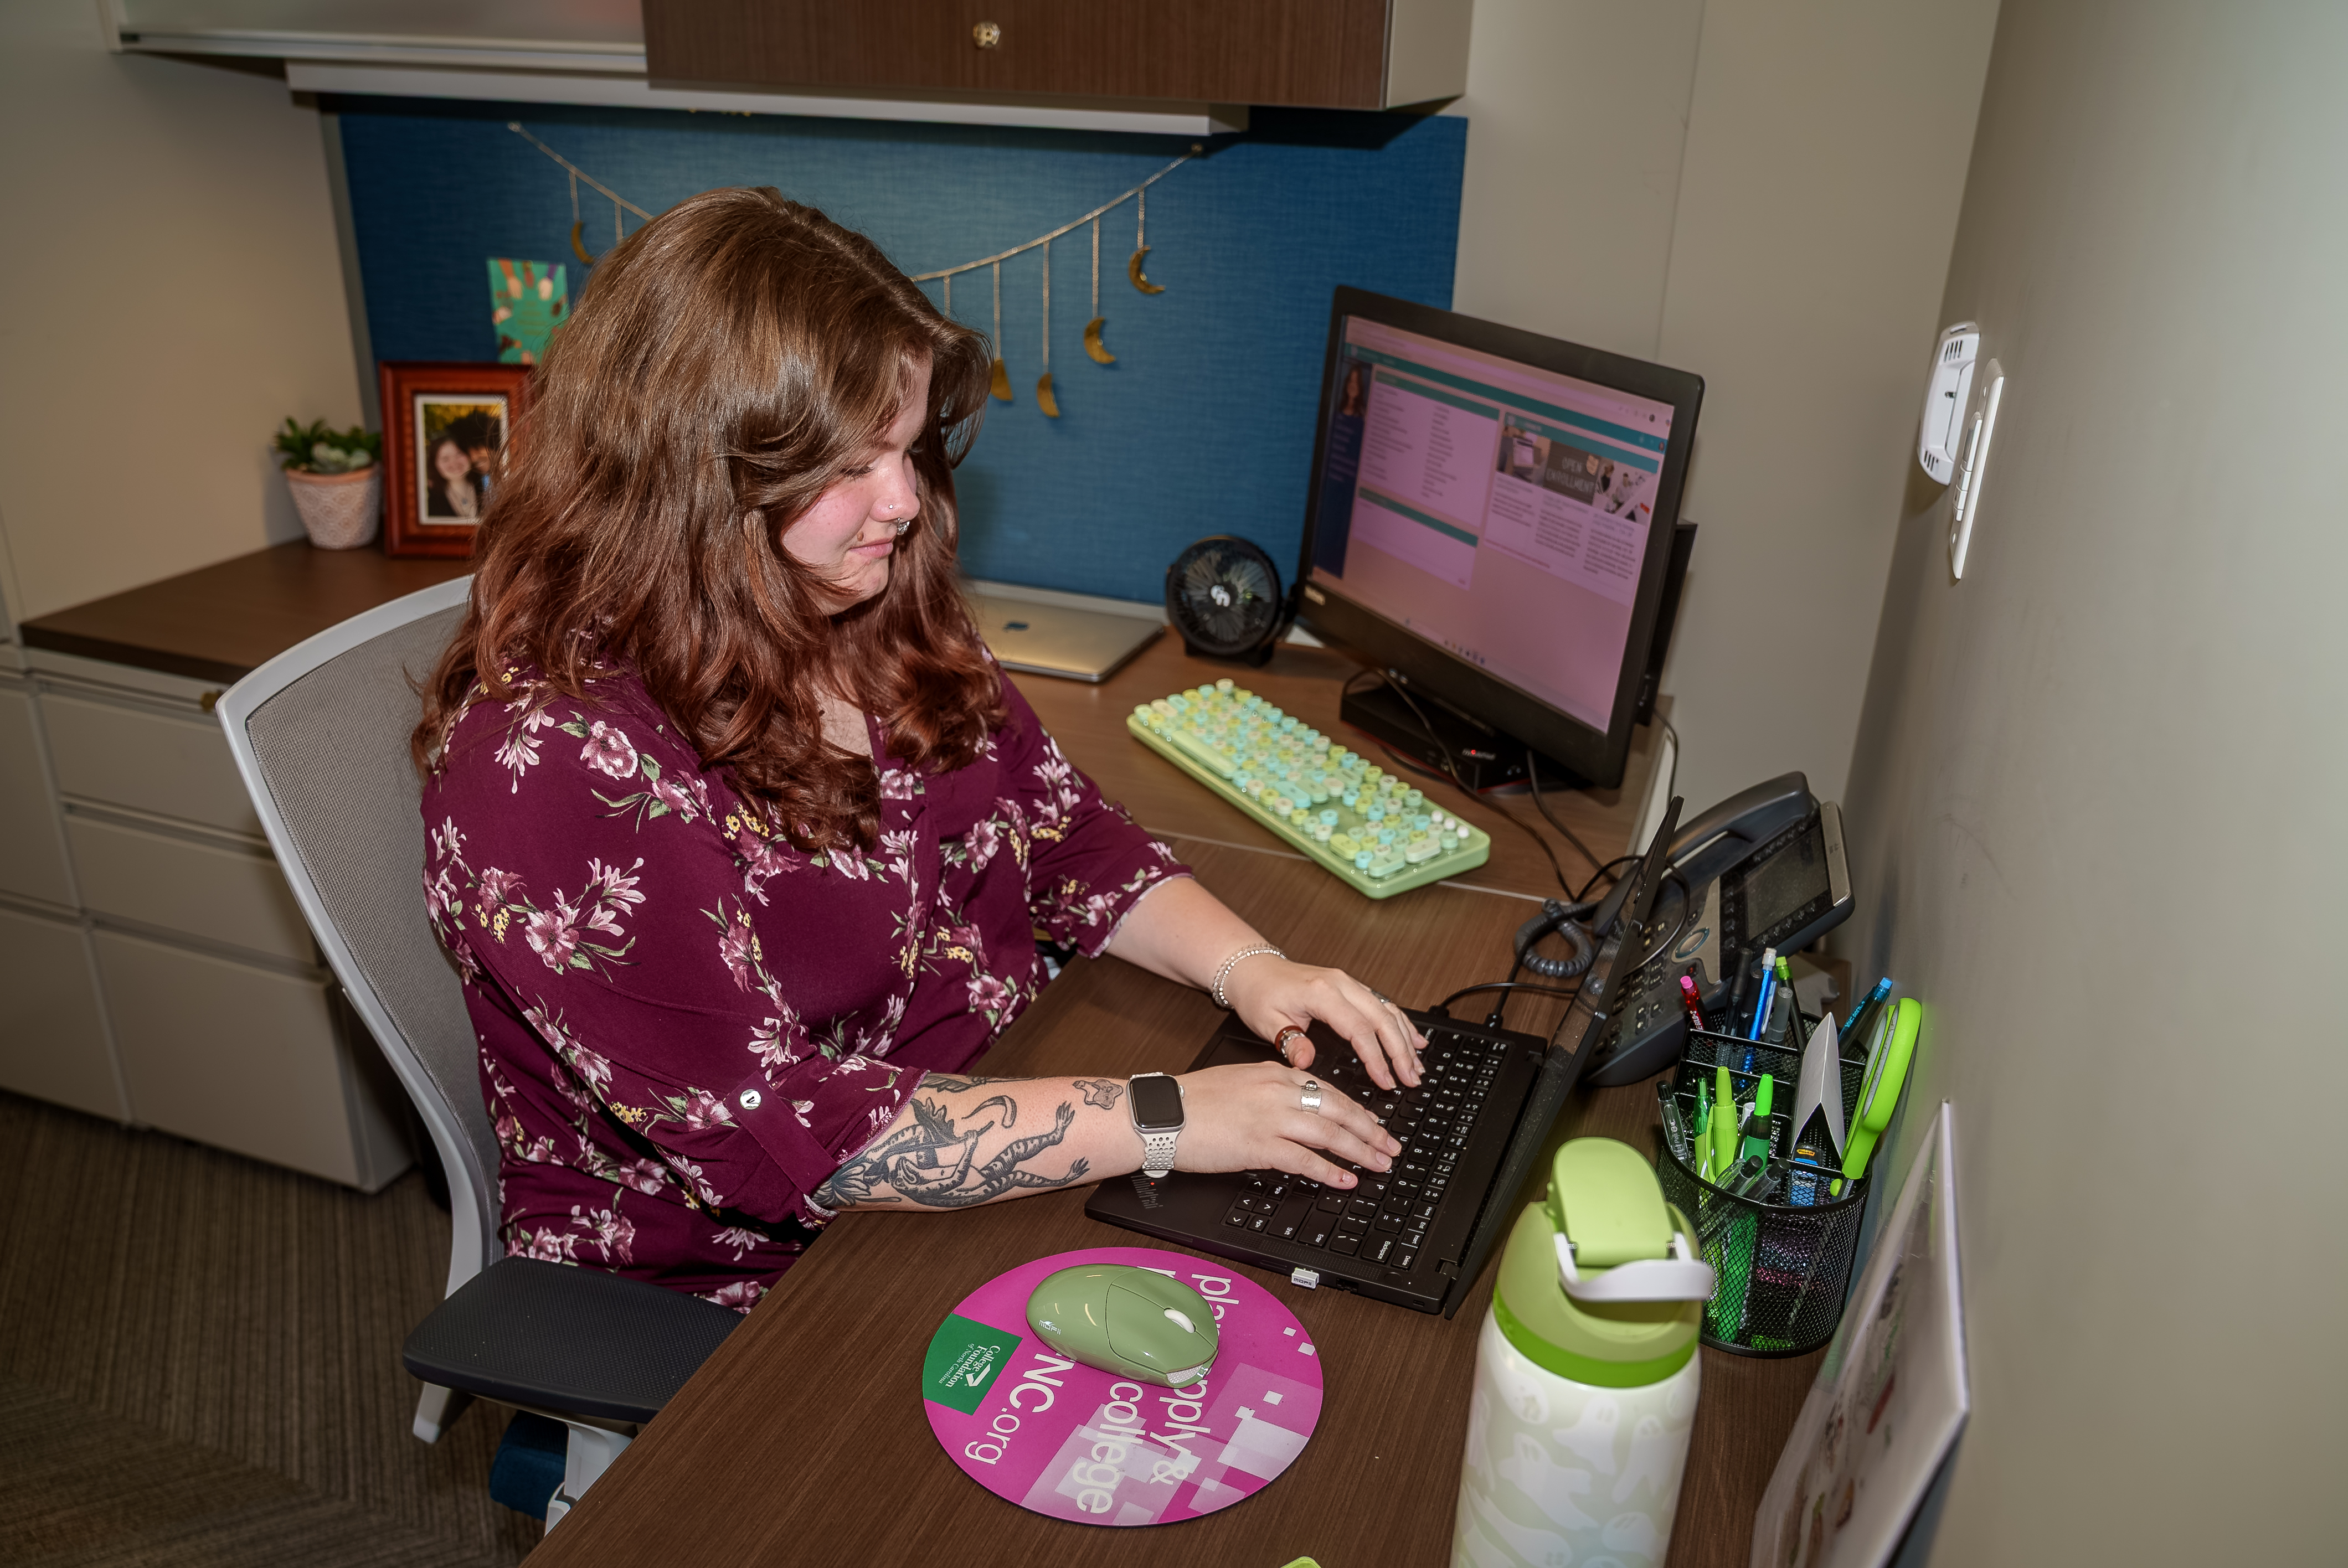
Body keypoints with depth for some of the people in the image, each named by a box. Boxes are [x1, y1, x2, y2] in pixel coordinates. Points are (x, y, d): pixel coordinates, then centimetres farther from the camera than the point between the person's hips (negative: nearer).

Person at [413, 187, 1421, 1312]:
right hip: (744, 1292, -6)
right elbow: (767, 1129, -27)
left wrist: (1245, 965, -9)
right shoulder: (546, 758, -25)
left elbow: (1061, 833, 9)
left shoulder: (879, 624, 0)